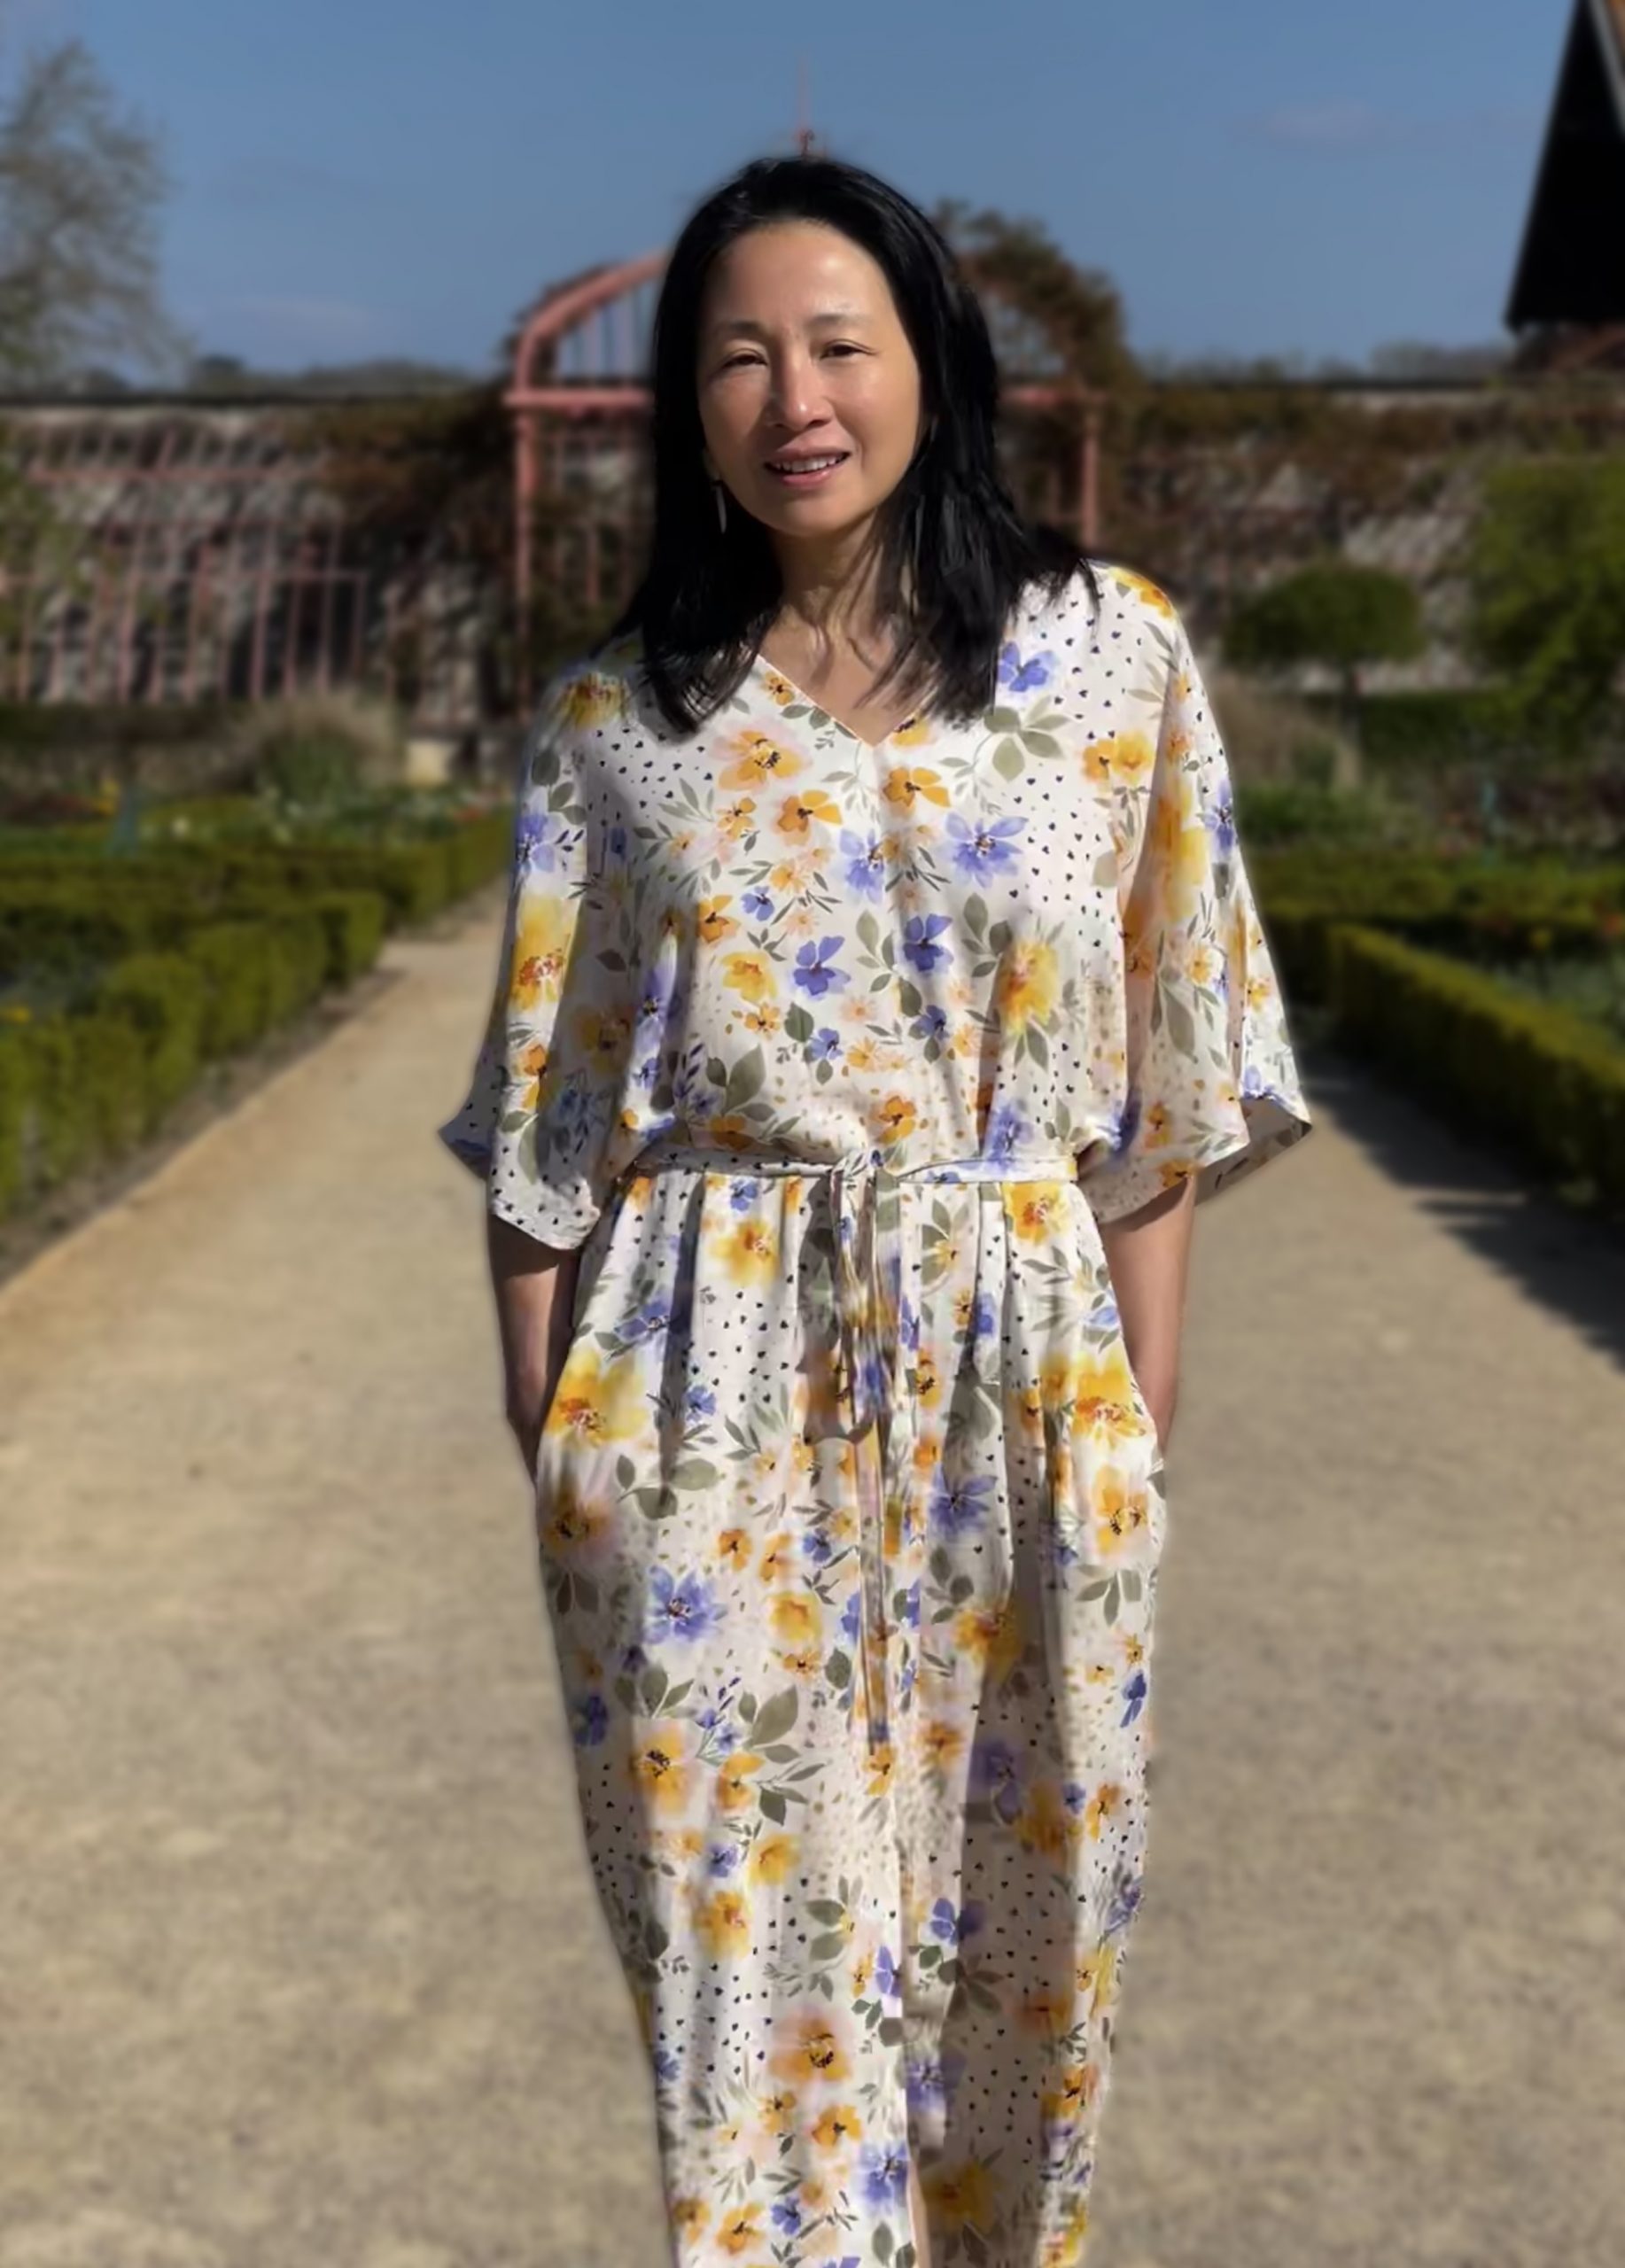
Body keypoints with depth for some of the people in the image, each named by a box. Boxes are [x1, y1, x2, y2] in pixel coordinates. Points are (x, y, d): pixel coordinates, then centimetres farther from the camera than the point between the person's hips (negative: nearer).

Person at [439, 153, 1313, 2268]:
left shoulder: (1113, 652, 1)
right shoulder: (613, 715, 2)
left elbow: (1161, 1077, 2)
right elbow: (545, 1112, 4)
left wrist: (1142, 1412, 0)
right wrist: (546, 1434, 1)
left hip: (1018, 1384, 1)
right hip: (714, 1403, 0)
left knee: (1019, 1918, 13)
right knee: (744, 1926, 6)